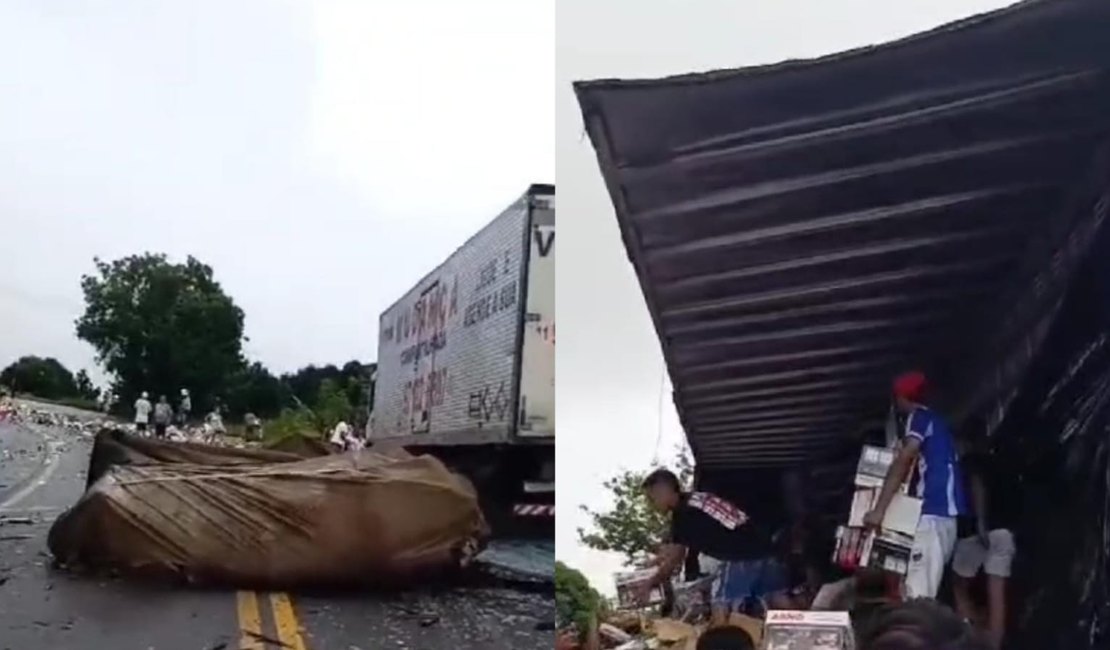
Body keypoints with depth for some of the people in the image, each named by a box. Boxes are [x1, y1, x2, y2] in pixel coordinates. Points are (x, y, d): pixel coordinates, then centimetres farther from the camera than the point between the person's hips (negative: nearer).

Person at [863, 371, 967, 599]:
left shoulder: (919, 417, -1)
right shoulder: (935, 421, 25)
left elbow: (902, 463, -13)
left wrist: (879, 510, -17)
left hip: (932, 511, -9)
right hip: (943, 511, 9)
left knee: (917, 595, -15)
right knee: (924, 593, 8)